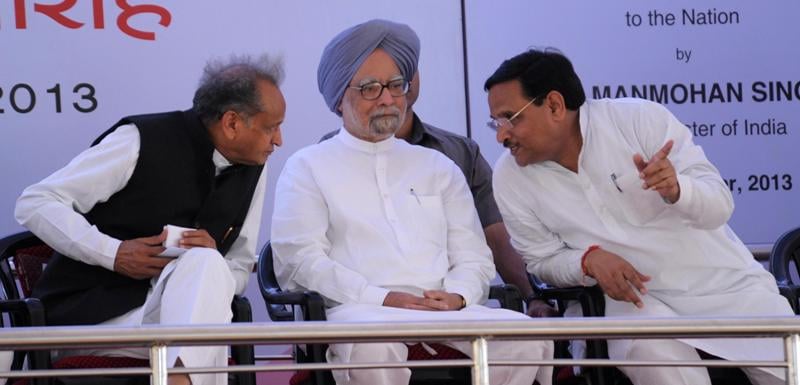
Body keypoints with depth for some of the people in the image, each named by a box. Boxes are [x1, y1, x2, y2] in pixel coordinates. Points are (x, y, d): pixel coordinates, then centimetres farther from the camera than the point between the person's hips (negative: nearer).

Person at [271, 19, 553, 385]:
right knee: (373, 346, -42)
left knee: (527, 337, -27)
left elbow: (474, 256, 19)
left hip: (447, 311, 4)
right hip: (361, 311, -4)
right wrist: (382, 299, -13)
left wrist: (457, 296, -6)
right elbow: (300, 258, -1)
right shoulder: (308, 167, 13)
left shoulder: (438, 167, 26)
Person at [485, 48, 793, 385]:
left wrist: (675, 189, -36)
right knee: (651, 353, -33)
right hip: (640, 298, 0)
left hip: (728, 284, 0)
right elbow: (543, 260, 1)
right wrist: (589, 259, -20)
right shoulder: (510, 177, -8)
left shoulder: (639, 118, -15)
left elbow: (720, 205, -14)